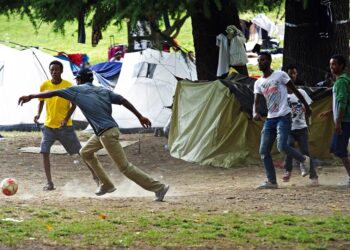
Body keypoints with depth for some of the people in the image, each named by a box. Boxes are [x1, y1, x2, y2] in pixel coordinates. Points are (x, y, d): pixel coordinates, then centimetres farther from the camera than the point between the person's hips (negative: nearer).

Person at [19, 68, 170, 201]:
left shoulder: (77, 90, -2)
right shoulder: (103, 91, 13)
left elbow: (53, 93, -3)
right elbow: (123, 101, 5)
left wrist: (31, 96, 4)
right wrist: (140, 117, 5)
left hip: (107, 133, -8)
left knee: (124, 167, -7)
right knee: (86, 152, 26)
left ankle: (158, 187, -10)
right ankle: (106, 185, 27)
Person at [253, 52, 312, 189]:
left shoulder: (280, 75, -4)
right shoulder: (258, 83, 11)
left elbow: (295, 90, 3)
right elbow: (256, 102, 2)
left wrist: (306, 106, 6)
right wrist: (255, 113, -20)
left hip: (283, 117, -6)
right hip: (270, 119, 6)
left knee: (282, 146, -21)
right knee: (264, 151, -1)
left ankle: (304, 159, 6)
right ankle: (271, 181, 5)